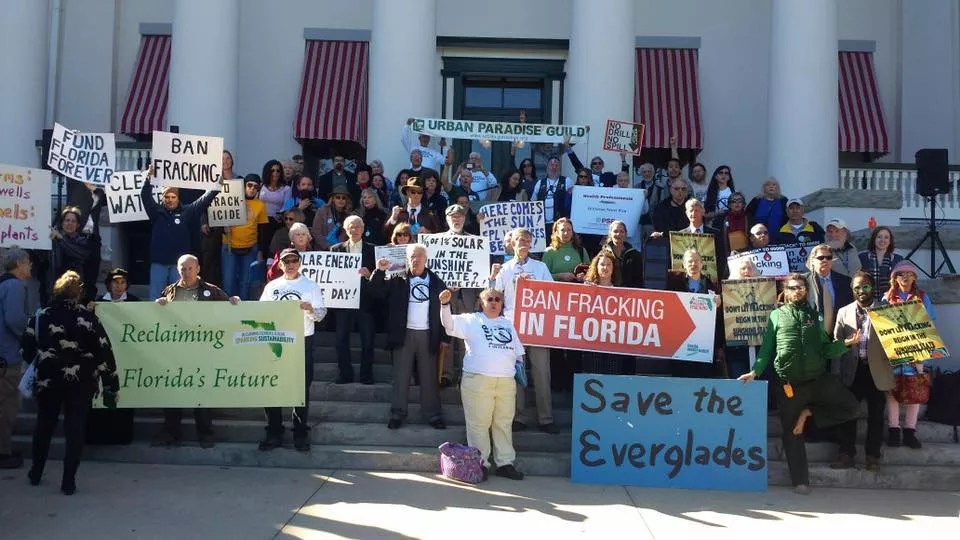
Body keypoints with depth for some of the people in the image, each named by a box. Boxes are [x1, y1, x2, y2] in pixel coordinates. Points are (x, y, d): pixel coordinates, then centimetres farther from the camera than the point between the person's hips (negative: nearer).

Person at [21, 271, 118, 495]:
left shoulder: (40, 316, -1)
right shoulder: (87, 317, -9)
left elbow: (26, 349, 3)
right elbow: (104, 353, -10)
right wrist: (111, 386, -4)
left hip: (48, 380, 3)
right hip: (80, 383, -2)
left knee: (44, 425, 20)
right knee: (75, 429, 4)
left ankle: (36, 473, 32)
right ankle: (68, 481, 5)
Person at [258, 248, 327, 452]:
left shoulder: (311, 286, 5)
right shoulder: (271, 286, 11)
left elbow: (321, 314, 1)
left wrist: (310, 308, -20)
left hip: (302, 341, -2)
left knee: (302, 389, 3)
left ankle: (301, 434, 12)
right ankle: (274, 433, 14)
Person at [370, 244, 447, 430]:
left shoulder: (436, 281, 5)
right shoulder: (398, 279, 2)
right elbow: (377, 292, -6)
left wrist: (445, 337, 0)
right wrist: (380, 272, -22)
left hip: (428, 334, 1)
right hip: (404, 333, -1)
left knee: (429, 377, 7)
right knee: (401, 376, 4)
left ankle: (433, 414, 12)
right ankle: (397, 414, 11)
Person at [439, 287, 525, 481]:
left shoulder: (508, 324, 22)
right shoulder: (471, 320, 5)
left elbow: (517, 349, 27)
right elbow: (450, 323, -9)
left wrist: (520, 363, 12)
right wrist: (445, 304, -24)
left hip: (506, 381, 5)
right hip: (478, 379, -5)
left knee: (504, 423, 9)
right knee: (478, 424, -2)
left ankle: (505, 463, 17)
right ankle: (480, 463, 7)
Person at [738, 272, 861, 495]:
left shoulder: (814, 316, 15)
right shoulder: (777, 315, 8)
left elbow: (826, 349, 11)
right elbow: (767, 348, 4)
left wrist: (845, 343, -6)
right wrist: (755, 371, -9)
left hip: (819, 379, 2)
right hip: (789, 383, -2)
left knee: (851, 406, -6)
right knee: (792, 431, 2)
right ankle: (800, 481, 12)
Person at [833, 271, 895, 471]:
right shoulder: (844, 312, 7)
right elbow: (837, 343, 6)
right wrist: (835, 373, 2)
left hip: (876, 370, -1)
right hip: (852, 370, 1)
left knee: (875, 414, 5)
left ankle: (873, 455, 16)